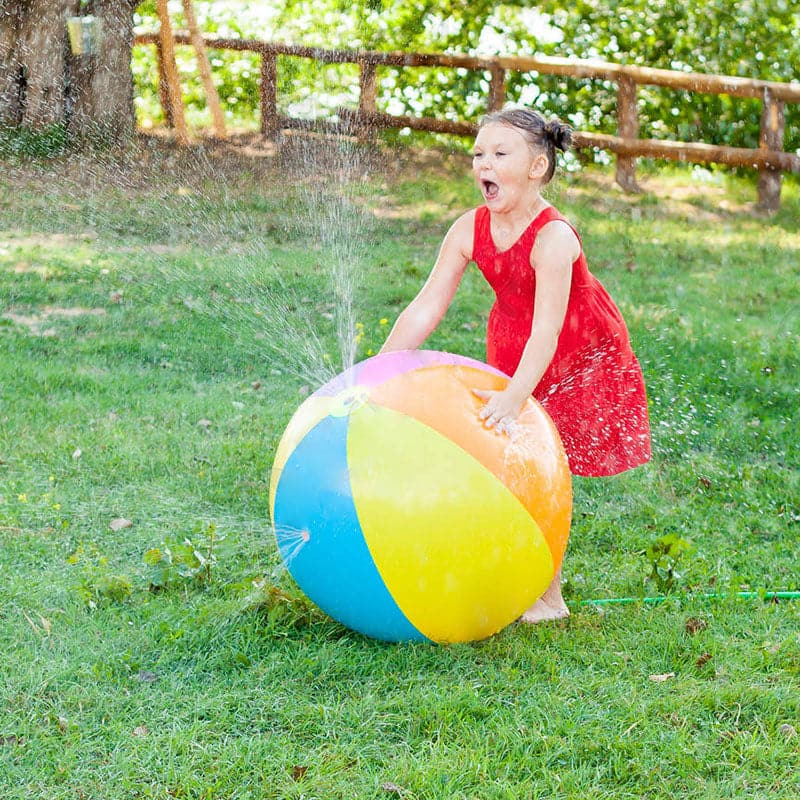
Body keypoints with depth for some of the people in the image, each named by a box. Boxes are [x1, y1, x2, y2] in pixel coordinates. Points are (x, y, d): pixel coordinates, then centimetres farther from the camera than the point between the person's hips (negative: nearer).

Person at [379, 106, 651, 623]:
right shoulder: (470, 230, -14)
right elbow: (425, 308, -13)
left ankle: (548, 597, 2)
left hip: (581, 358, -6)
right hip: (512, 352, 6)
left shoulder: (554, 236, -32)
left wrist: (514, 398, -54)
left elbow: (546, 330, -41)